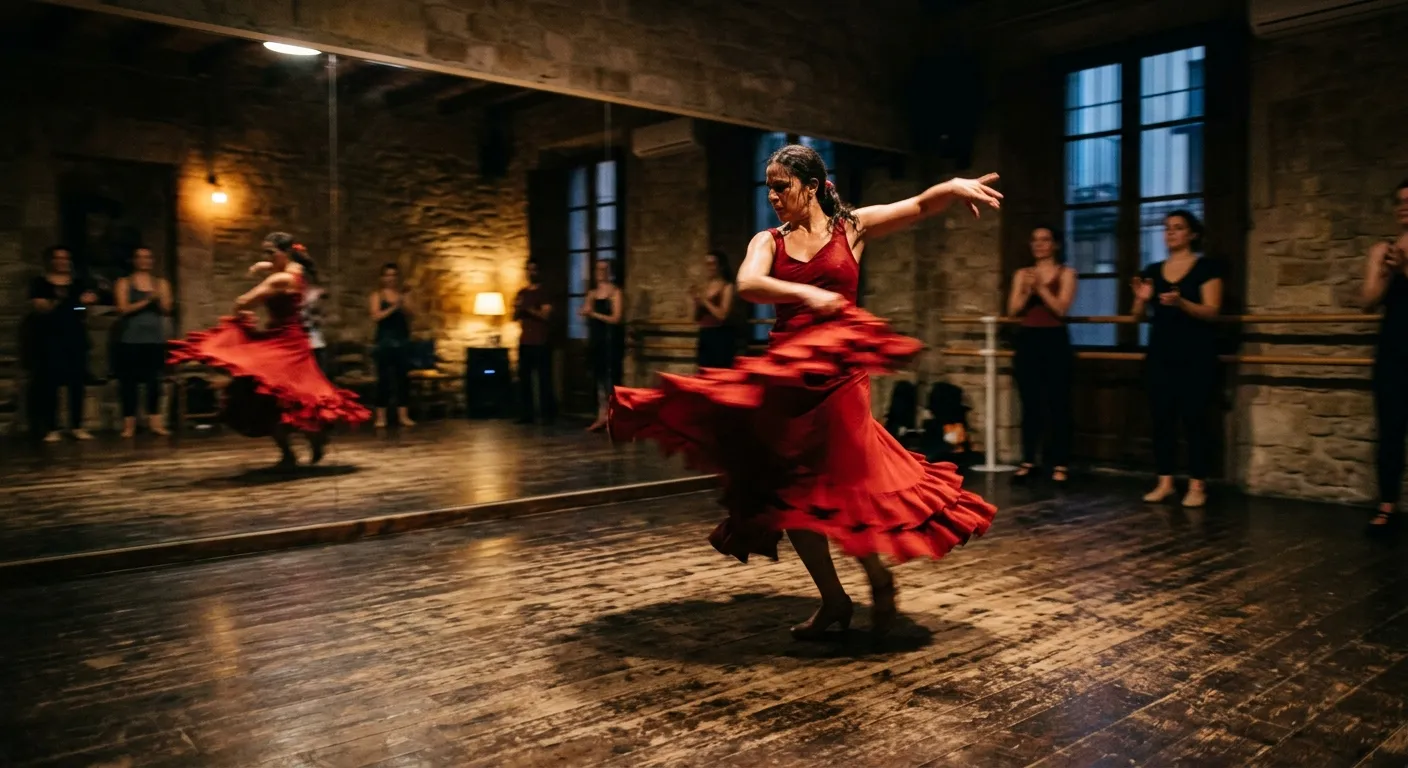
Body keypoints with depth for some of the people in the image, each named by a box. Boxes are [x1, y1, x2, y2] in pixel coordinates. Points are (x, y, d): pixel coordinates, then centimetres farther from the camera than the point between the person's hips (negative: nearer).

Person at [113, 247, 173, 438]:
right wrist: (146, 301, -14)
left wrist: (158, 298, -16)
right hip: (131, 339, -2)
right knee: (130, 381, -4)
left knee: (154, 380, 0)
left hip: (156, 338, 2)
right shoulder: (124, 283, 6)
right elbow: (123, 309, -6)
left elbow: (166, 309, 3)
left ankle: (155, 422, 3)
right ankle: (129, 424, -1)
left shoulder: (161, 283, 12)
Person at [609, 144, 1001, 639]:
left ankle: (879, 578, 19)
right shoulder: (768, 241, 10)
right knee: (789, 490, 6)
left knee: (837, 484, -9)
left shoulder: (852, 228, 6)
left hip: (835, 369, -4)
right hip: (782, 369, 4)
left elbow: (921, 205, -2)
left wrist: (956, 185, -23)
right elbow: (747, 286, -11)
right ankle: (832, 599, 22)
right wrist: (805, 293, -27)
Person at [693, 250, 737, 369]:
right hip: (705, 336, 7)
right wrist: (696, 301, -1)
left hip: (721, 337, -7)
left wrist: (704, 300, -10)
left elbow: (722, 315, -14)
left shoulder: (727, 287, -4)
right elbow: (697, 318, 16)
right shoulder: (705, 287, 13)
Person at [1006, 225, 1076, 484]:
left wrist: (1041, 288, -16)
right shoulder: (1022, 274, 12)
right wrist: (1028, 290, -13)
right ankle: (1028, 460, 13)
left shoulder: (1065, 273, 3)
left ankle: (1060, 464, 0)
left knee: (1058, 403, -4)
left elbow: (1061, 309, -9)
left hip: (1055, 341, -3)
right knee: (1030, 403, 6)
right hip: (1028, 341, 3)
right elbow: (1013, 310, 2)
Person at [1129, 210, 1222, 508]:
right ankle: (1165, 482, 11)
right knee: (1161, 417, 4)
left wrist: (1181, 303, -28)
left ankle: (1197, 485, 2)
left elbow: (1211, 312, -11)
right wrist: (1142, 298, -10)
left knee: (1194, 418, -5)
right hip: (1160, 353, 5)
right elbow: (1138, 315, 12)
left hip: (1195, 355, -5)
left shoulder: (1206, 268, -2)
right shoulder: (1153, 270, 12)